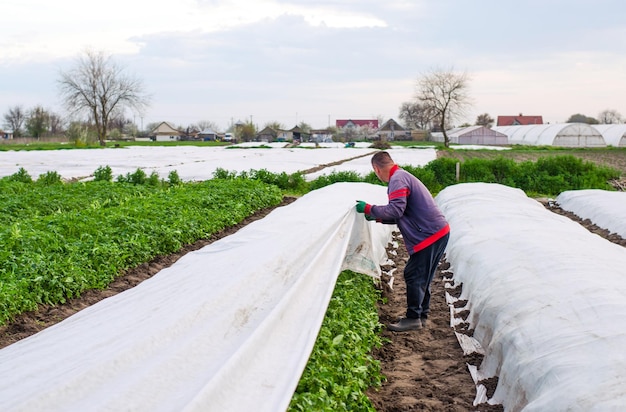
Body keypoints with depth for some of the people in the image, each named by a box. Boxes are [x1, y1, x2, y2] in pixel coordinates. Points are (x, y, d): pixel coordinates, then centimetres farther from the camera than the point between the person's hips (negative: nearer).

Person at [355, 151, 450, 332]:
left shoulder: (397, 179, -14)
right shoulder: (403, 176, 19)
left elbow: (396, 210, -24)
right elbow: (403, 213, 23)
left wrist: (368, 209, -15)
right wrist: (378, 217, 21)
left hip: (429, 235, -10)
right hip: (439, 231, 10)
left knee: (414, 275, -4)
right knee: (421, 277, 16)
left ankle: (413, 318, 3)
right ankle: (422, 315, 25)